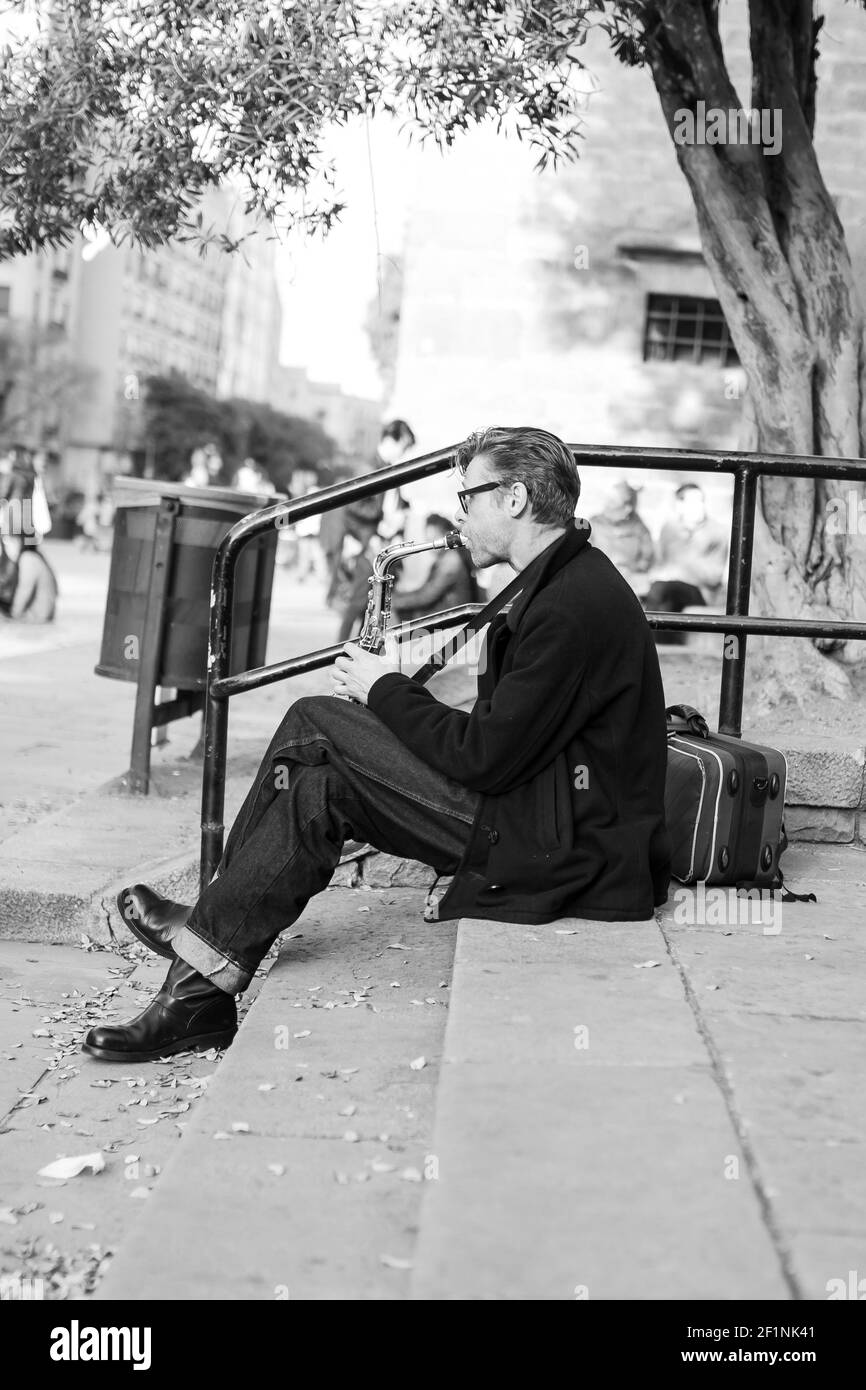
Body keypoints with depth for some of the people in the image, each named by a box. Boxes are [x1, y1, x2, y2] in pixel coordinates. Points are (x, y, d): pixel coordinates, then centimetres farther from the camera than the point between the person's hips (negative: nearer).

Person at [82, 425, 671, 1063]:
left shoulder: (572, 604, -20)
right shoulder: (567, 579, 14)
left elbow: (486, 757, -21)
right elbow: (499, 733, 16)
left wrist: (387, 690, -7)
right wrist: (395, 692, 5)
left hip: (564, 855, -10)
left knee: (316, 721, -11)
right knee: (320, 786, 4)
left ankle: (212, 943, 0)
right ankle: (201, 992, 7)